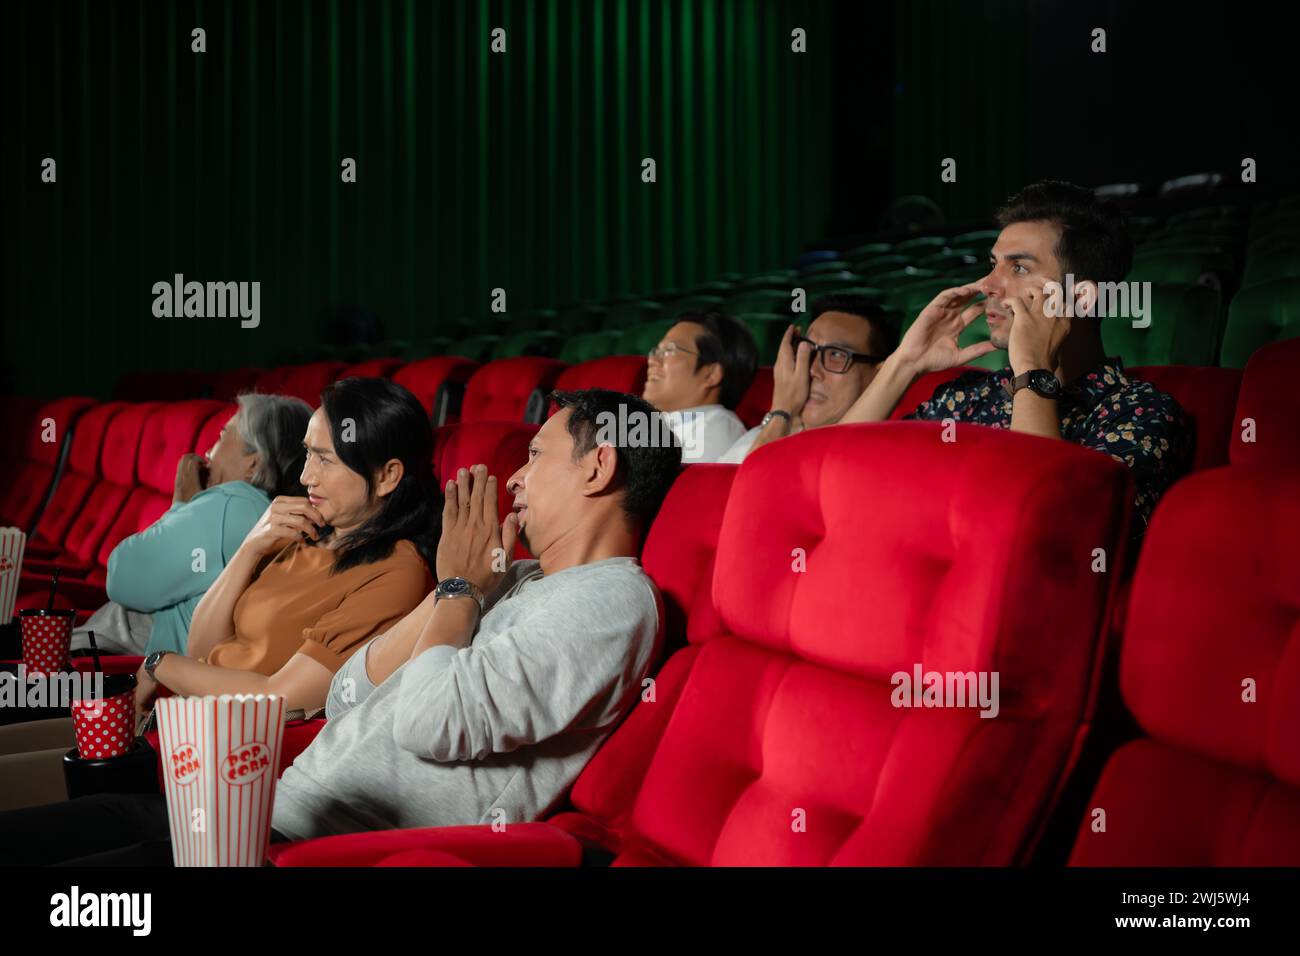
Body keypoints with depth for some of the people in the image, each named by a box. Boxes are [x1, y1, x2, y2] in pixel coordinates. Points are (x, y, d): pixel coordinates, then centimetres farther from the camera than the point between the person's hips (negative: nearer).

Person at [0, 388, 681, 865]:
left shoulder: (612, 599, -9)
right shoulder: (515, 581, 20)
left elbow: (429, 722, -21)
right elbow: (345, 698, 16)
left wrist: (460, 586, -3)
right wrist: (457, 585, 7)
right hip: (279, 808, 9)